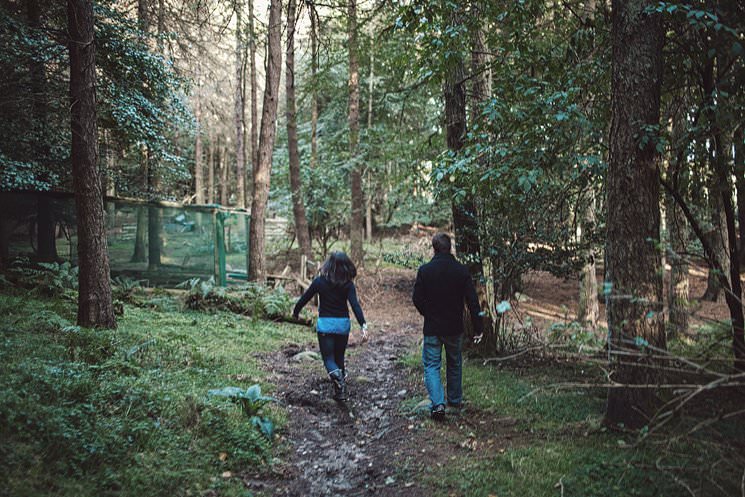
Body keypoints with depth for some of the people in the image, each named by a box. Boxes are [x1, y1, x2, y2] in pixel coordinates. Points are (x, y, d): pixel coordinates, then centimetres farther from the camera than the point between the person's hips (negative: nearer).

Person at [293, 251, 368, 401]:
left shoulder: (320, 281, -6)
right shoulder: (348, 284, -6)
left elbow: (304, 298, 2)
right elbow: (355, 305, -17)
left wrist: (295, 313, 19)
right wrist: (363, 326, -22)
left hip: (325, 323, -2)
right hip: (343, 323, 2)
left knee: (328, 358, 5)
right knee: (339, 357, 18)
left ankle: (338, 380, -26)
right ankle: (340, 391, 19)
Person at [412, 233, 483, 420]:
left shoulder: (424, 270, -10)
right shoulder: (461, 270, -7)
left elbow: (417, 299, -6)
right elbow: (473, 301, -7)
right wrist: (478, 328, -1)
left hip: (432, 328, -2)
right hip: (455, 327, 2)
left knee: (431, 365, 5)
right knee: (455, 364, 20)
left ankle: (438, 403, -11)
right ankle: (455, 400, 33)